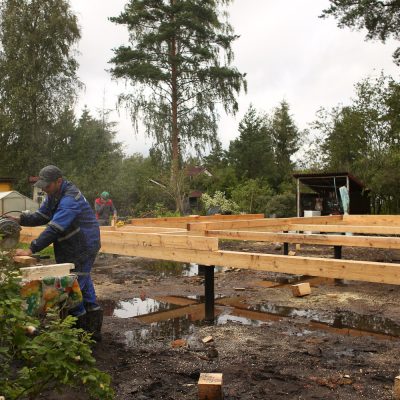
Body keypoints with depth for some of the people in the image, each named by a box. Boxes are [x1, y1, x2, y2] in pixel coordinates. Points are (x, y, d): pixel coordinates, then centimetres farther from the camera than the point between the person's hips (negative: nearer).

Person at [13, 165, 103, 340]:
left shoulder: (70, 199, -24)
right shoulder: (54, 195, 8)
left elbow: (54, 228, -30)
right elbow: (41, 216, 10)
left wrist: (31, 249, -31)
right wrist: (21, 219, -7)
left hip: (82, 249, -10)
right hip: (72, 248, 10)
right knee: (84, 285, 15)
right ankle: (93, 328, 27)